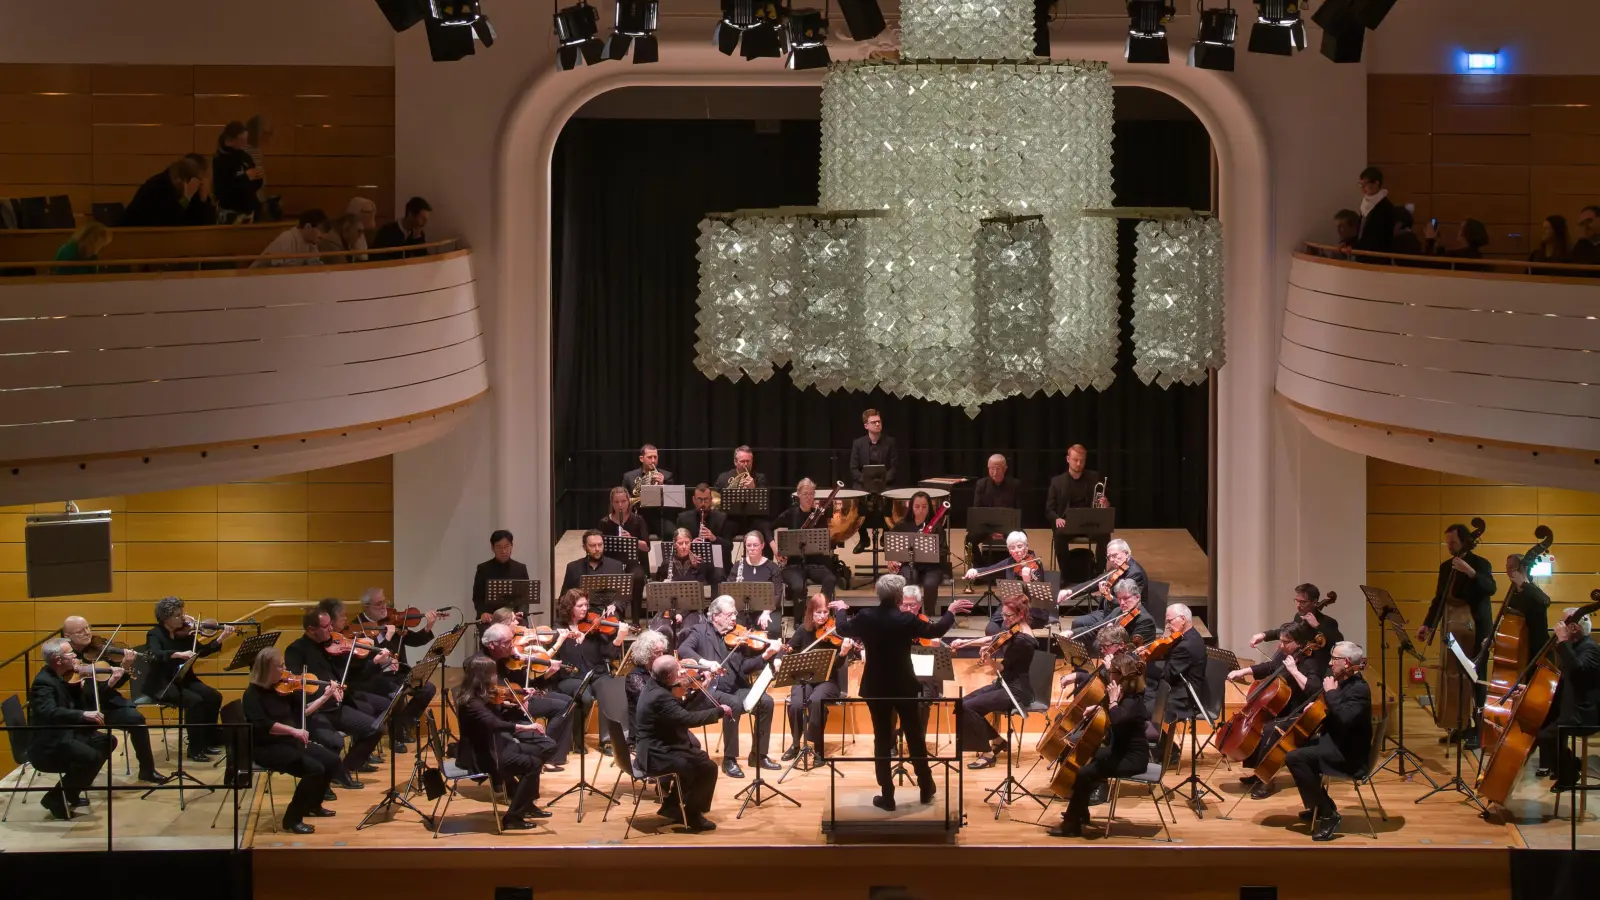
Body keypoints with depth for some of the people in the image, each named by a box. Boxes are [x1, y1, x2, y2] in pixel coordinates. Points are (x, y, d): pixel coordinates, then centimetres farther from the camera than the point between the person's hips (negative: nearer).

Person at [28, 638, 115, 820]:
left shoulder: (60, 678, 8)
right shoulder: (43, 682, -21)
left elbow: (81, 702, 12)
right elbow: (49, 712, -38)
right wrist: (83, 714, -47)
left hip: (65, 735, 10)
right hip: (48, 745, -10)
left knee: (107, 741, 12)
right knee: (91, 756, -27)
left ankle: (71, 792, 15)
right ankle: (55, 798, -10)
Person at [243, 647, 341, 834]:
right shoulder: (253, 694, -15)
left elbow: (303, 710, 16)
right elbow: (262, 724, -28)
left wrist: (325, 697, 7)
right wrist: (293, 730, -34)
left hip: (289, 742, 8)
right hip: (266, 748, -8)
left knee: (333, 761, 2)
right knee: (315, 769, -25)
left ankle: (313, 805, 23)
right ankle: (292, 819, -14)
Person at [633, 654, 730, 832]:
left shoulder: (655, 685, 5)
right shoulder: (659, 696, -28)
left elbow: (680, 711, 13)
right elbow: (687, 719, -34)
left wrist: (700, 691, 2)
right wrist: (719, 711, -23)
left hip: (654, 748, 11)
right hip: (655, 756, -11)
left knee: (698, 758, 25)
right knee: (707, 768, -8)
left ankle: (673, 806, 27)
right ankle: (692, 814, 6)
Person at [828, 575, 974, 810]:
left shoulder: (866, 616, -10)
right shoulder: (906, 620, -16)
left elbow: (843, 630, 9)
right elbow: (936, 630, -2)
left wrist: (841, 610, 29)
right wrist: (951, 612, 15)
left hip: (876, 688, 2)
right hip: (904, 687, -2)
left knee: (882, 740, 8)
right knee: (915, 737, 13)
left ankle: (887, 796, 7)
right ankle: (926, 789, 23)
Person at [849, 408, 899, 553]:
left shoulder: (890, 442, 1)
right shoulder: (858, 443, 2)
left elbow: (895, 467, -2)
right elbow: (854, 468, -2)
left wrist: (884, 480, -18)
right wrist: (865, 481, -18)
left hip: (884, 484, 0)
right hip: (864, 484, 0)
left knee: (886, 502, -31)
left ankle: (885, 537, -6)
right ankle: (864, 538, -6)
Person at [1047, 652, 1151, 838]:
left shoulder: (1132, 702, -23)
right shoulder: (1126, 694, 5)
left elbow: (1117, 721, -44)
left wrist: (1113, 700, -31)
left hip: (1132, 758, -11)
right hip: (1121, 751, 11)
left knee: (1085, 772, -21)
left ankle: (1072, 823, -9)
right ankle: (1080, 813, 26)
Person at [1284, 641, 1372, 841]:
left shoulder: (1359, 689, -19)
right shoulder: (1343, 682, 11)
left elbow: (1345, 718, -34)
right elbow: (1330, 712, 26)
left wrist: (1331, 692, -22)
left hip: (1348, 753, -11)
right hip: (1336, 743, 11)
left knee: (1294, 757, -22)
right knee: (1297, 746, 22)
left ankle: (1327, 814, -18)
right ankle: (1318, 806, 23)